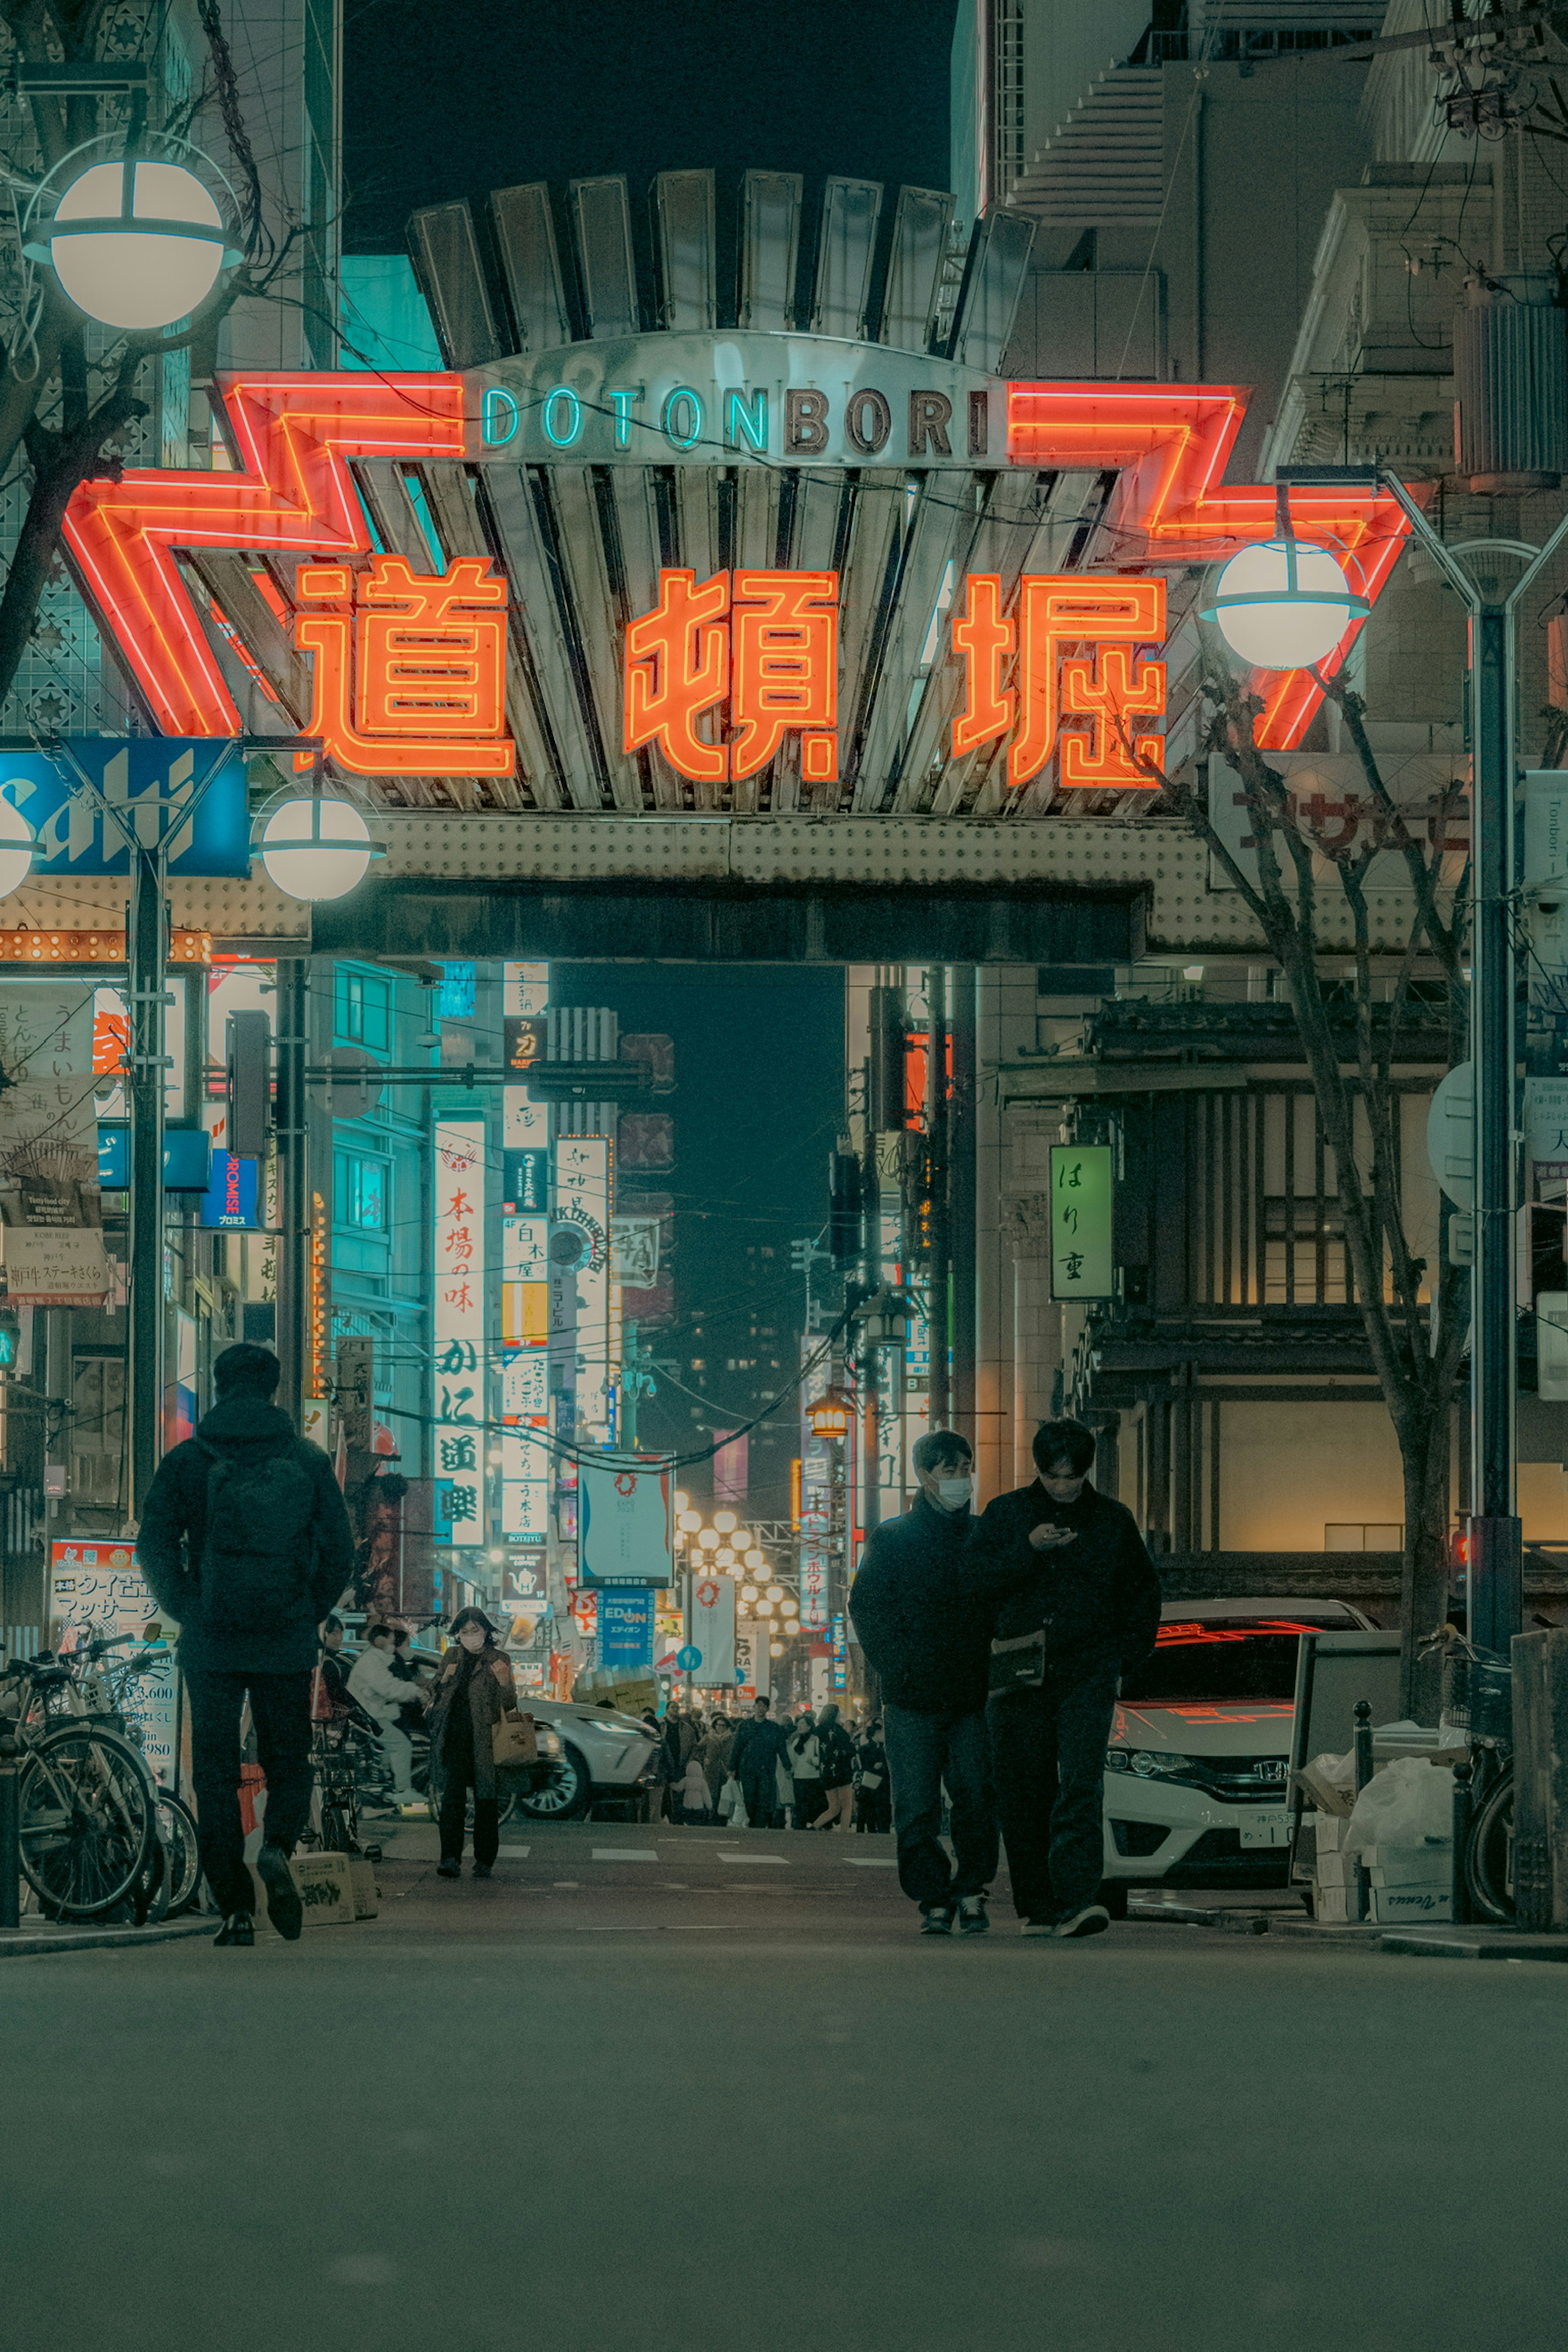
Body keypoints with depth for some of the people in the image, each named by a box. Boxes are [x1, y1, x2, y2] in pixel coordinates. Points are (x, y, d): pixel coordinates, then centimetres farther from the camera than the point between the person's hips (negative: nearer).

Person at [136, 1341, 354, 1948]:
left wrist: (188, 1613, 9)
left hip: (209, 1645, 0)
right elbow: (339, 1551, 2)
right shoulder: (309, 1462, 2)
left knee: (215, 1776, 6)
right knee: (288, 1763, 13)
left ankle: (237, 1909, 0)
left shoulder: (186, 1462, 0)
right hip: (288, 1645, 1)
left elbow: (154, 1549, -3)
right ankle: (277, 1848, -16)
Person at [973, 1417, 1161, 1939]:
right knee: (1024, 1796, 1)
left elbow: (1142, 1594, 17)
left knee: (1080, 1787, -15)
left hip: (1087, 1677, -1)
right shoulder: (1005, 1515, 9)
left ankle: (1078, 1901, -24)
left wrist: (1125, 1655, 5)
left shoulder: (1113, 1521, 10)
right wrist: (1028, 1548, -13)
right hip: (1019, 1675, 1)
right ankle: (1036, 1908, 9)